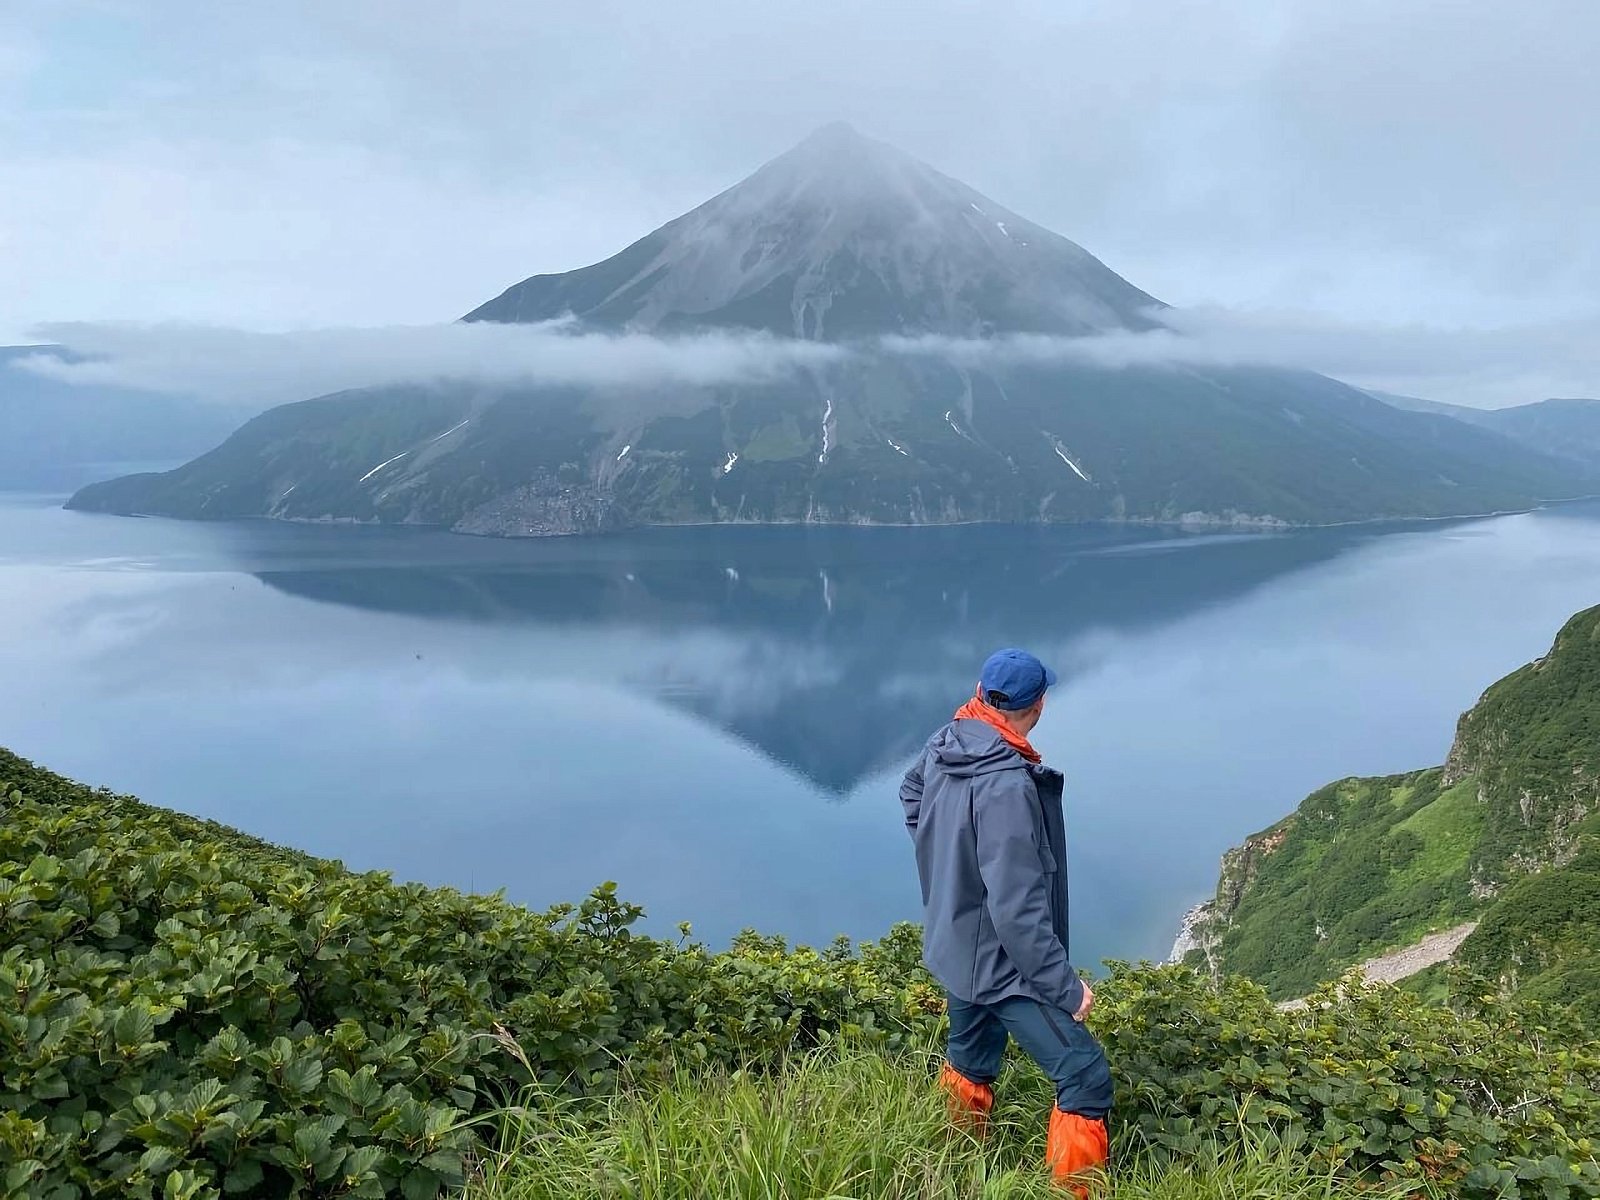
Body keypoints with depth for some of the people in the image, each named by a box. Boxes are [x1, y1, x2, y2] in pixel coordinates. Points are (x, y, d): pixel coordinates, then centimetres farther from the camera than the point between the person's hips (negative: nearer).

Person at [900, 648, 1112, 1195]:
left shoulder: (945, 745, -6)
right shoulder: (1006, 787, -32)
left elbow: (912, 793, 18)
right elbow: (1018, 910, -30)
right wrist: (1065, 986, -21)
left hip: (954, 950, 9)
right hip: (1003, 966, -9)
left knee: (970, 1063, 26)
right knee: (1087, 1078, 1)